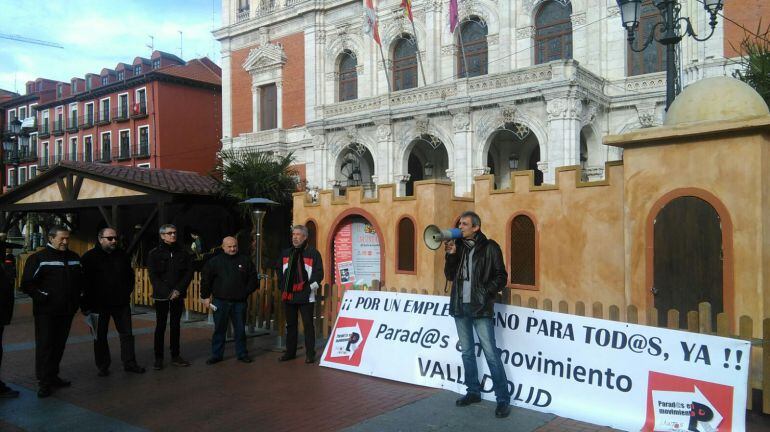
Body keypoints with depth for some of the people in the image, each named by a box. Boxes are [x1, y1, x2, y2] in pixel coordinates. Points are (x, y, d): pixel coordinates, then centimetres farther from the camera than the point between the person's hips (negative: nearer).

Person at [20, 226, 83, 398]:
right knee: (45, 346, -3)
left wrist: (78, 297, 13)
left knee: (59, 345, 12)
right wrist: (43, 298, -14)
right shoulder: (38, 258, -6)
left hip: (67, 311, 6)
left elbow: (80, 279, 24)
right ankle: (44, 383, 3)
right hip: (46, 312, -5)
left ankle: (53, 376, 24)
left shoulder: (74, 258, 11)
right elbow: (27, 284, -9)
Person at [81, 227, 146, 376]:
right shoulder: (89, 257, -6)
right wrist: (87, 304, -11)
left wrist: (128, 292, 8)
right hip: (99, 304, -3)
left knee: (127, 333, 6)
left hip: (121, 303, 4)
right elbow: (84, 282, -8)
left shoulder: (122, 255, 7)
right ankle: (103, 366, 18)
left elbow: (130, 275, 18)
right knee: (100, 337, 7)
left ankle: (129, 363, 14)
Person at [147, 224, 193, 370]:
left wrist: (179, 289, -11)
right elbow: (153, 276, -6)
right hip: (161, 296, -2)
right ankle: (158, 358, 9)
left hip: (178, 296, 2)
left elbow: (189, 272, 2)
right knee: (160, 327, 2)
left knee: (175, 326, 9)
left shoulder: (183, 253, 5)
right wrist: (168, 292, -15)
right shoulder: (154, 254, -1)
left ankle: (175, 356, 17)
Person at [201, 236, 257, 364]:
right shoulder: (214, 261, 0)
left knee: (240, 329, 9)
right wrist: (205, 296, 0)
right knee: (219, 329, 6)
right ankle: (216, 355, 16)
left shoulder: (245, 261, 2)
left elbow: (253, 278, 9)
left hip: (239, 301, 1)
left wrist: (246, 292, 2)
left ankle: (242, 353, 20)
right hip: (220, 302, -1)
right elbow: (205, 280, 3)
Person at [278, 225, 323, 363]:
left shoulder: (313, 253, -4)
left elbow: (319, 273, -6)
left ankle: (310, 354, 6)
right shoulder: (286, 253, 13)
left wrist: (310, 287, -11)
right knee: (290, 325, 13)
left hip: (306, 296, -5)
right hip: (288, 296, 6)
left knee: (308, 325, -1)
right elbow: (281, 273, 20)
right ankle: (290, 352, 24)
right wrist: (282, 288, 13)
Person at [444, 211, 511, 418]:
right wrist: (451, 255, -5)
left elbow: (501, 276, -4)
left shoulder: (490, 247, -4)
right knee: (467, 352, 13)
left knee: (491, 353, -6)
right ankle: (473, 392, 26)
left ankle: (503, 399, 1)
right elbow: (450, 275, 9)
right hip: (460, 307, 6)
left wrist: (486, 293, -14)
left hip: (480, 308, -6)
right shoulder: (458, 246, 10)